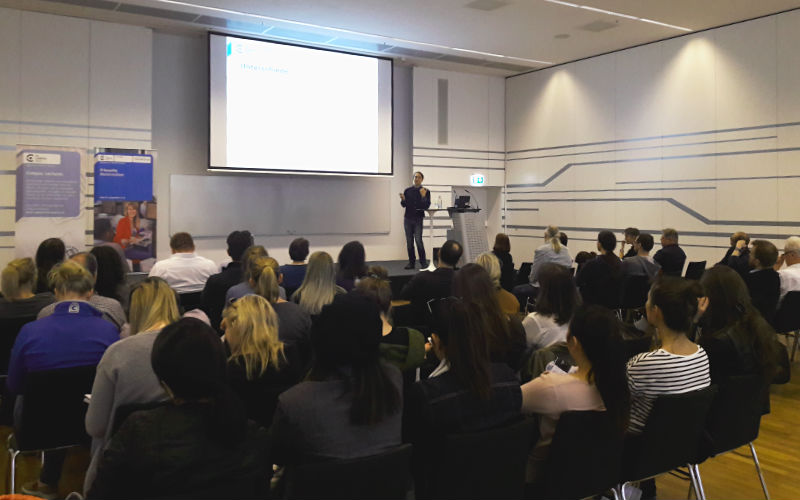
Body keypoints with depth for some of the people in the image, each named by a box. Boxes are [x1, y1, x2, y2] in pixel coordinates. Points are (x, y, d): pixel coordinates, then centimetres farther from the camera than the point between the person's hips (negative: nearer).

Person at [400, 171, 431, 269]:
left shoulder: (426, 191, 2)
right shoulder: (408, 190, 8)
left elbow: (427, 206, -5)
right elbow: (403, 205, 7)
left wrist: (423, 196, -19)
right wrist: (403, 199, -13)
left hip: (418, 219, -3)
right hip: (408, 218, 3)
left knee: (418, 240, -13)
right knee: (409, 242, 3)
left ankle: (423, 262, -4)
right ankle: (411, 262, 11)